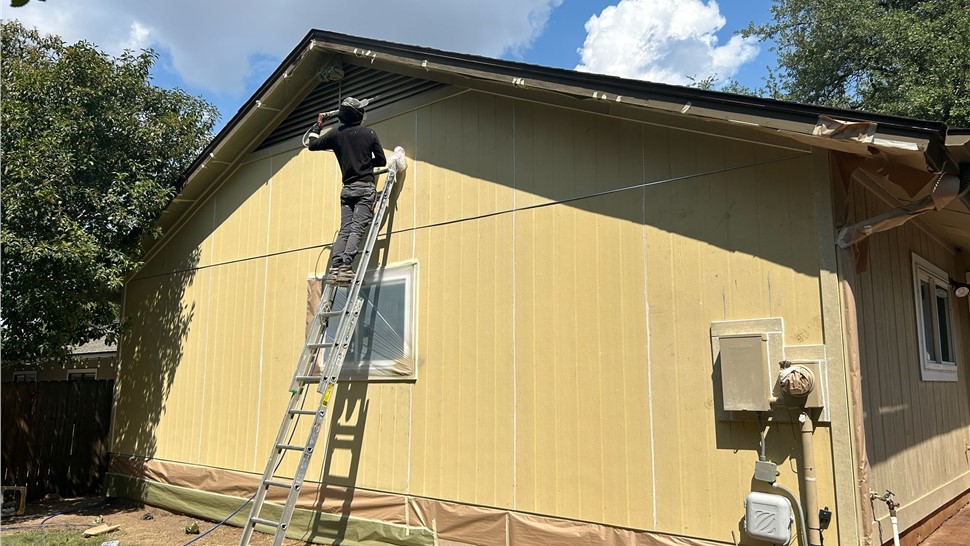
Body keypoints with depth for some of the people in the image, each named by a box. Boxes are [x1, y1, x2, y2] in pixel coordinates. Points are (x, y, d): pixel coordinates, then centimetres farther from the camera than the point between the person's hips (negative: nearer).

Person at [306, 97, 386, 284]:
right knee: (357, 228, -11)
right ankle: (345, 266, -24)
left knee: (344, 230, 2)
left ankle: (335, 267, -11)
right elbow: (382, 161, 5)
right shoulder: (369, 133, 2)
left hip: (347, 189, 3)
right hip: (366, 187, -3)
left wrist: (318, 125, 32)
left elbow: (312, 145, 18)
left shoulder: (336, 134, 6)